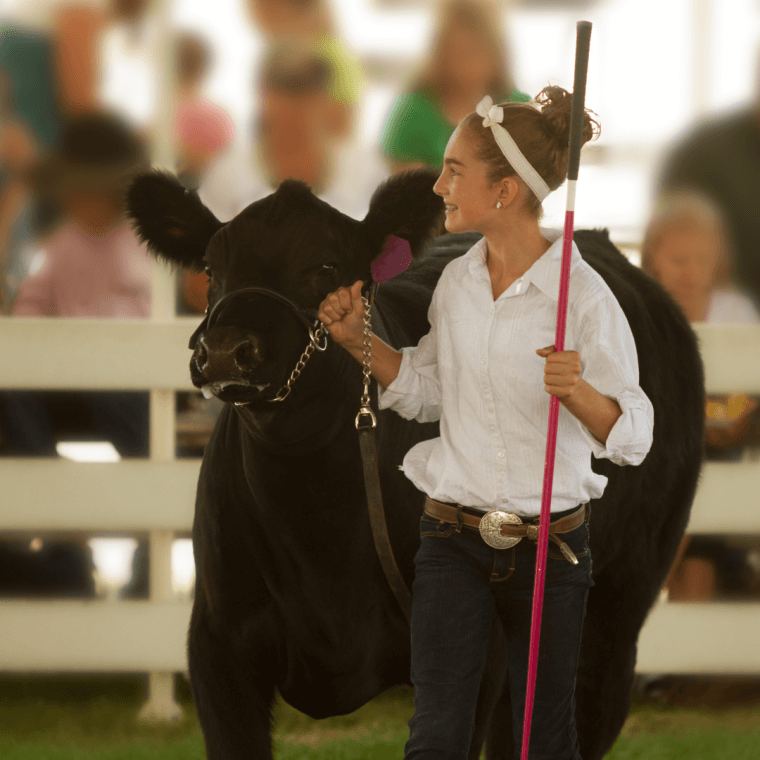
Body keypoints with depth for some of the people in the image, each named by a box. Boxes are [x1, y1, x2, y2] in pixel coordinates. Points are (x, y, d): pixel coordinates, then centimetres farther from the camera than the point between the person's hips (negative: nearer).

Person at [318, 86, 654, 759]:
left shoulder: (582, 294, -13)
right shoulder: (457, 281, 4)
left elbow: (632, 437, -16)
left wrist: (578, 392, -36)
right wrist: (361, 341, 3)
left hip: (550, 545, -4)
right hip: (452, 540, 4)